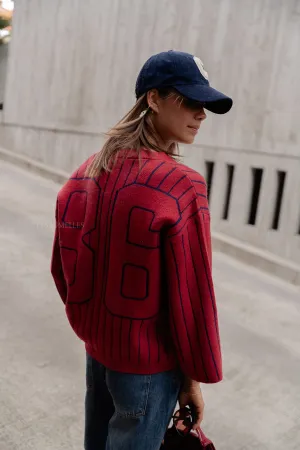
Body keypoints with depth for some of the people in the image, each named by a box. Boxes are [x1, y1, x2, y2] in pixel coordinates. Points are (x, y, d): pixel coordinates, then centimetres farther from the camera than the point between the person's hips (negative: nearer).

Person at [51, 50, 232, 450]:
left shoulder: (90, 170, -1)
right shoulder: (182, 188, -23)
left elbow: (64, 265, 5)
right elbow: (191, 298, -20)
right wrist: (195, 375, -6)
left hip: (96, 346, 7)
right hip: (149, 363, -6)